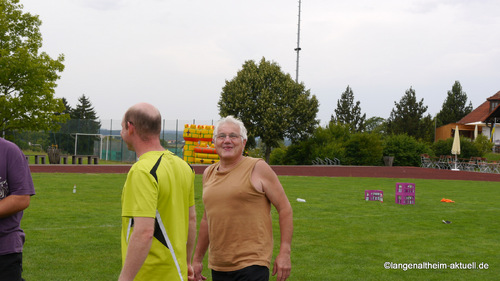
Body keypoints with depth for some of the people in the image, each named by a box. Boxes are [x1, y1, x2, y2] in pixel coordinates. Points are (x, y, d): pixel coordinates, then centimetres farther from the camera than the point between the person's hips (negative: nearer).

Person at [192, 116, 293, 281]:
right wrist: (197, 258, 24)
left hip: (252, 265, -5)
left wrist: (284, 253, -9)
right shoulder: (208, 173, 13)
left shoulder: (258, 168, -3)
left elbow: (285, 208, -3)